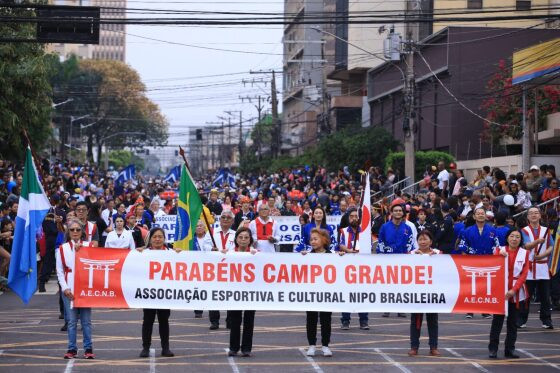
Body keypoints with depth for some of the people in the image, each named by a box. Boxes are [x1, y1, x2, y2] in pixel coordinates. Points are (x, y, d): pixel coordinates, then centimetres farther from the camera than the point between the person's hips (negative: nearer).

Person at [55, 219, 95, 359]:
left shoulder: (89, 246, 5)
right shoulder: (62, 249, 6)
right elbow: (59, 271, 4)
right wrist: (65, 288, -6)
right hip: (69, 289, 0)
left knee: (86, 320, 2)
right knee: (72, 320, 1)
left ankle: (88, 348, 8)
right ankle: (72, 349, 8)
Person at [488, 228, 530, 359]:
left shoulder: (524, 253, 3)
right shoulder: (499, 250, 3)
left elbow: (524, 274, -3)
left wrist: (513, 290, -12)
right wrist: (500, 256, -21)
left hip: (516, 293, 1)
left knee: (513, 322, 6)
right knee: (497, 320, -1)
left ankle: (510, 349, 12)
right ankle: (493, 348, 3)